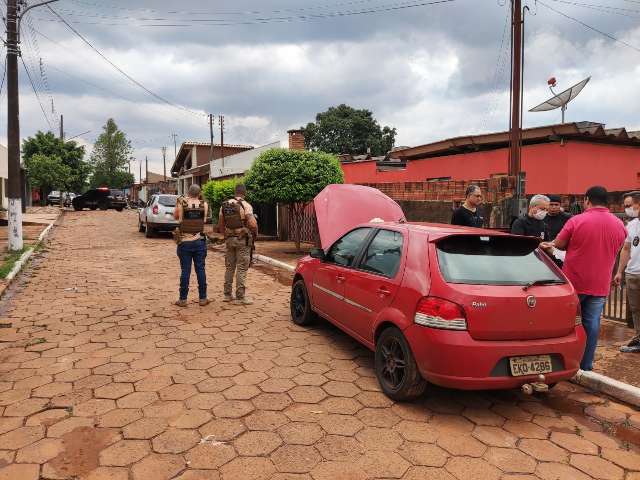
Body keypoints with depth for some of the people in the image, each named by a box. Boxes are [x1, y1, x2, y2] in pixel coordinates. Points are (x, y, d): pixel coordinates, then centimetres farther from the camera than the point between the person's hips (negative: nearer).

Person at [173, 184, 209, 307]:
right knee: (200, 269, 7)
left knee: (185, 270, 3)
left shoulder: (181, 204, -6)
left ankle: (183, 299, 8)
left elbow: (175, 217, 13)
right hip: (200, 242, 1)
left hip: (184, 242, -1)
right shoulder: (204, 205, -2)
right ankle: (202, 298, 13)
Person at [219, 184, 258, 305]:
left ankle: (227, 295, 21)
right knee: (242, 269, -1)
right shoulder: (245, 205, -11)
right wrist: (255, 233, -4)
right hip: (243, 240, -6)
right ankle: (240, 297, 1)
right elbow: (252, 224, -22)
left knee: (229, 267, 15)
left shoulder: (224, 205, 7)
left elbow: (220, 225, 12)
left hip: (229, 239, 6)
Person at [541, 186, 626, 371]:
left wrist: (549, 245, 13)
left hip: (574, 282, -3)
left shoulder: (576, 221, -14)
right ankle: (586, 366, 14)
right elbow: (614, 251, 14)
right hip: (600, 285, 3)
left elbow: (559, 244, -6)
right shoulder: (620, 225, 2)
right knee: (592, 324, 8)